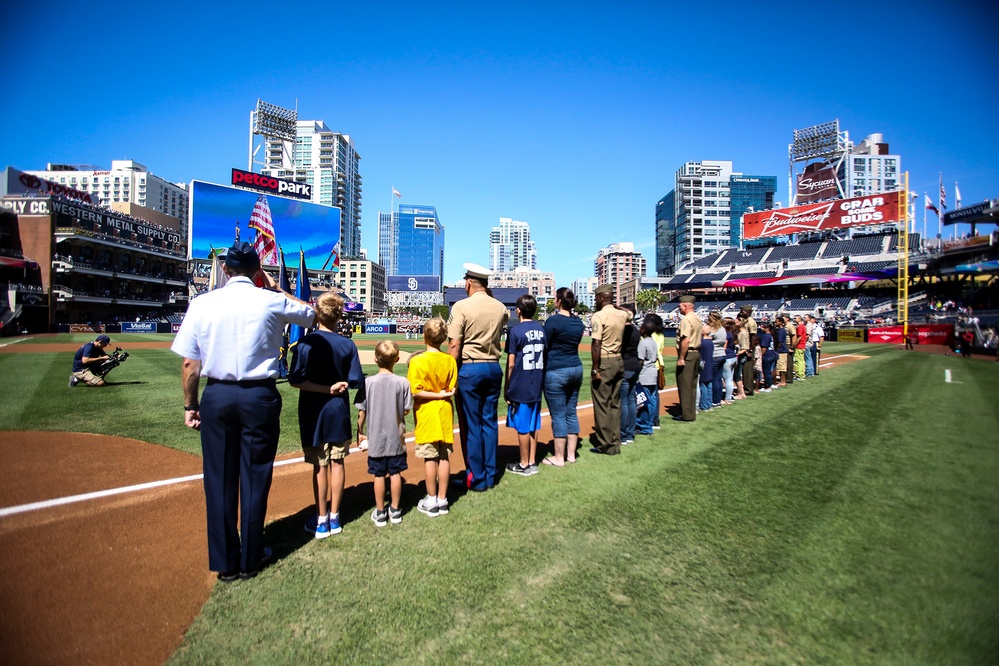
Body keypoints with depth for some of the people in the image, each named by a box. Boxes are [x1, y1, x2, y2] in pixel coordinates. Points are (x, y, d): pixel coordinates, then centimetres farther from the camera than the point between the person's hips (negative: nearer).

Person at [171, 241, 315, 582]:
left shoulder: (202, 303, -1)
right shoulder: (272, 302, -5)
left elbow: (189, 363, -1)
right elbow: (309, 314, 15)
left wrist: (190, 404, 9)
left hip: (216, 397, 2)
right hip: (260, 397, -1)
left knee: (219, 480, 13)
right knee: (255, 478, 10)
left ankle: (225, 563, 25)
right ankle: (250, 559, 24)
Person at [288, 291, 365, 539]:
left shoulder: (305, 344, -10)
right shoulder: (348, 345, -6)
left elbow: (295, 381, -15)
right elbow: (356, 382, -5)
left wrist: (327, 388, -12)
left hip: (313, 412, -1)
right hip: (339, 411, 2)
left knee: (319, 466, 7)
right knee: (337, 463, 11)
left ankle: (321, 521, 17)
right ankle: (334, 518, 22)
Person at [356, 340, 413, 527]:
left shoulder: (368, 382, -12)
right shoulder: (403, 382, -12)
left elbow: (361, 411, -5)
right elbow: (406, 410, -5)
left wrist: (360, 432, 7)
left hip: (375, 438, 0)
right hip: (396, 438, 0)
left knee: (379, 475, 11)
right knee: (395, 473, 12)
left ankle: (380, 513, 22)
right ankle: (395, 510, 24)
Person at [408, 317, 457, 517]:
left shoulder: (417, 361, -13)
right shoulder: (450, 360, -2)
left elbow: (415, 392, -17)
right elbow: (452, 389, -1)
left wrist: (436, 395, -10)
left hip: (426, 414, -3)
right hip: (445, 412, 4)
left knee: (430, 458, 5)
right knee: (444, 457, 10)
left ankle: (431, 501, 15)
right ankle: (442, 500, 19)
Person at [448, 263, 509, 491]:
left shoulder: (462, 306, -11)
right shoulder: (500, 308, 3)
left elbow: (454, 346, -15)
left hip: (469, 369, -5)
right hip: (494, 369, 5)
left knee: (471, 424, 4)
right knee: (489, 422, 13)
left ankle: (476, 478, 13)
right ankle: (490, 475, 22)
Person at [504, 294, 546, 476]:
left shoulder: (515, 330, -11)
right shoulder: (541, 330, 6)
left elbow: (511, 364, -11)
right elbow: (544, 358, 10)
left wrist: (506, 388, -3)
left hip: (520, 387, -6)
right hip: (536, 386, 6)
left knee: (522, 427, 3)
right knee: (533, 426, 13)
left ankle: (524, 465, 13)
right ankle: (532, 462, 21)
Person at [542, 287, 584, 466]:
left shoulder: (553, 320, -13)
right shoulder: (578, 321, 7)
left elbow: (544, 347, -9)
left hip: (556, 371, -7)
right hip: (576, 368, 7)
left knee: (558, 415, 1)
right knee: (571, 412, 14)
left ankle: (559, 458, 9)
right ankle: (571, 454, 22)